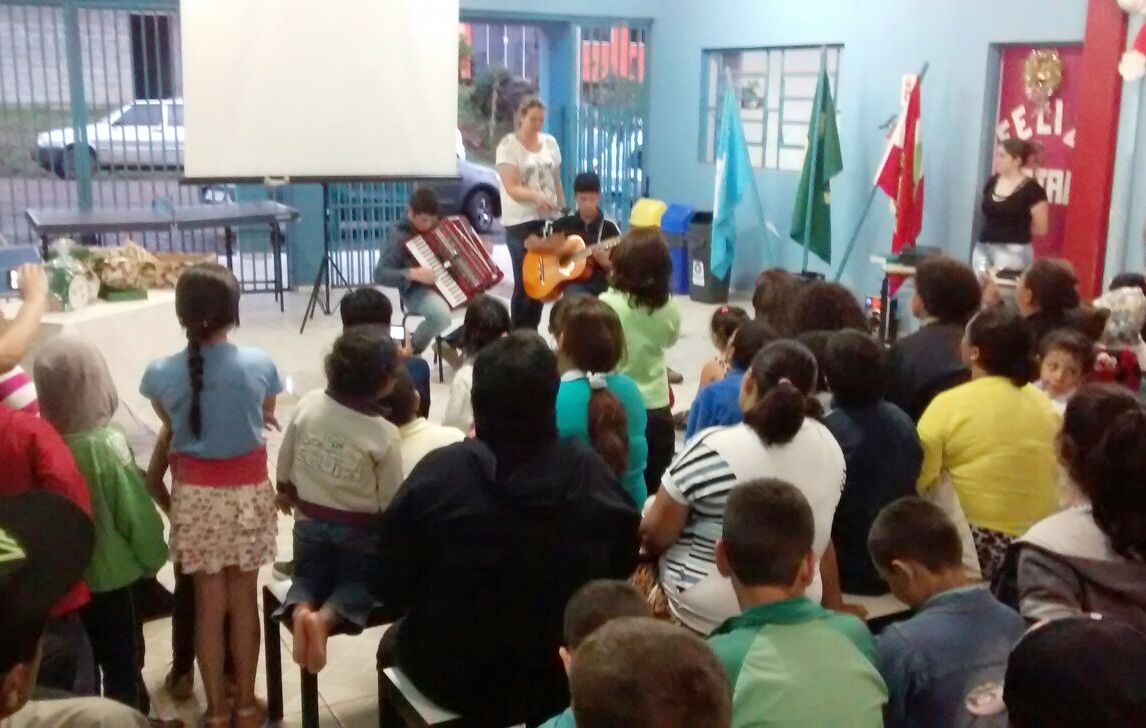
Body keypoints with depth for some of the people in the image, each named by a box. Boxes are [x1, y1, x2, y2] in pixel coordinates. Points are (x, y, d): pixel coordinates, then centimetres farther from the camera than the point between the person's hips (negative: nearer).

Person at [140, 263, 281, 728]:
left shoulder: (161, 373, -12)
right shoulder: (259, 364, -13)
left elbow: (171, 425, 7)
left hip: (195, 495, 1)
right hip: (248, 490, 0)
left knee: (208, 602, 11)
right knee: (244, 599, 12)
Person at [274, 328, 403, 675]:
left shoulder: (308, 404, -12)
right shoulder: (384, 434, -21)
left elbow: (285, 459, 2)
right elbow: (390, 501, -13)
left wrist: (284, 491, 22)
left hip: (310, 520, 3)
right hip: (360, 530, -3)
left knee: (308, 576, 23)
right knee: (358, 582, 18)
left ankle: (300, 609, -12)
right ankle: (326, 618, -15)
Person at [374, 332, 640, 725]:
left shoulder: (438, 473, -21)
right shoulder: (593, 474, -16)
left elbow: (390, 589, -12)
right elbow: (623, 570, 0)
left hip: (453, 679, -2)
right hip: (564, 678, 2)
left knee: (396, 639, 30)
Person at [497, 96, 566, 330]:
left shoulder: (550, 142, 10)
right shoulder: (508, 145, -7)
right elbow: (511, 187, -16)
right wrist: (536, 196, -33)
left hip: (548, 220, 5)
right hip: (520, 222, -5)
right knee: (525, 281, -4)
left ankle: (532, 333, 19)